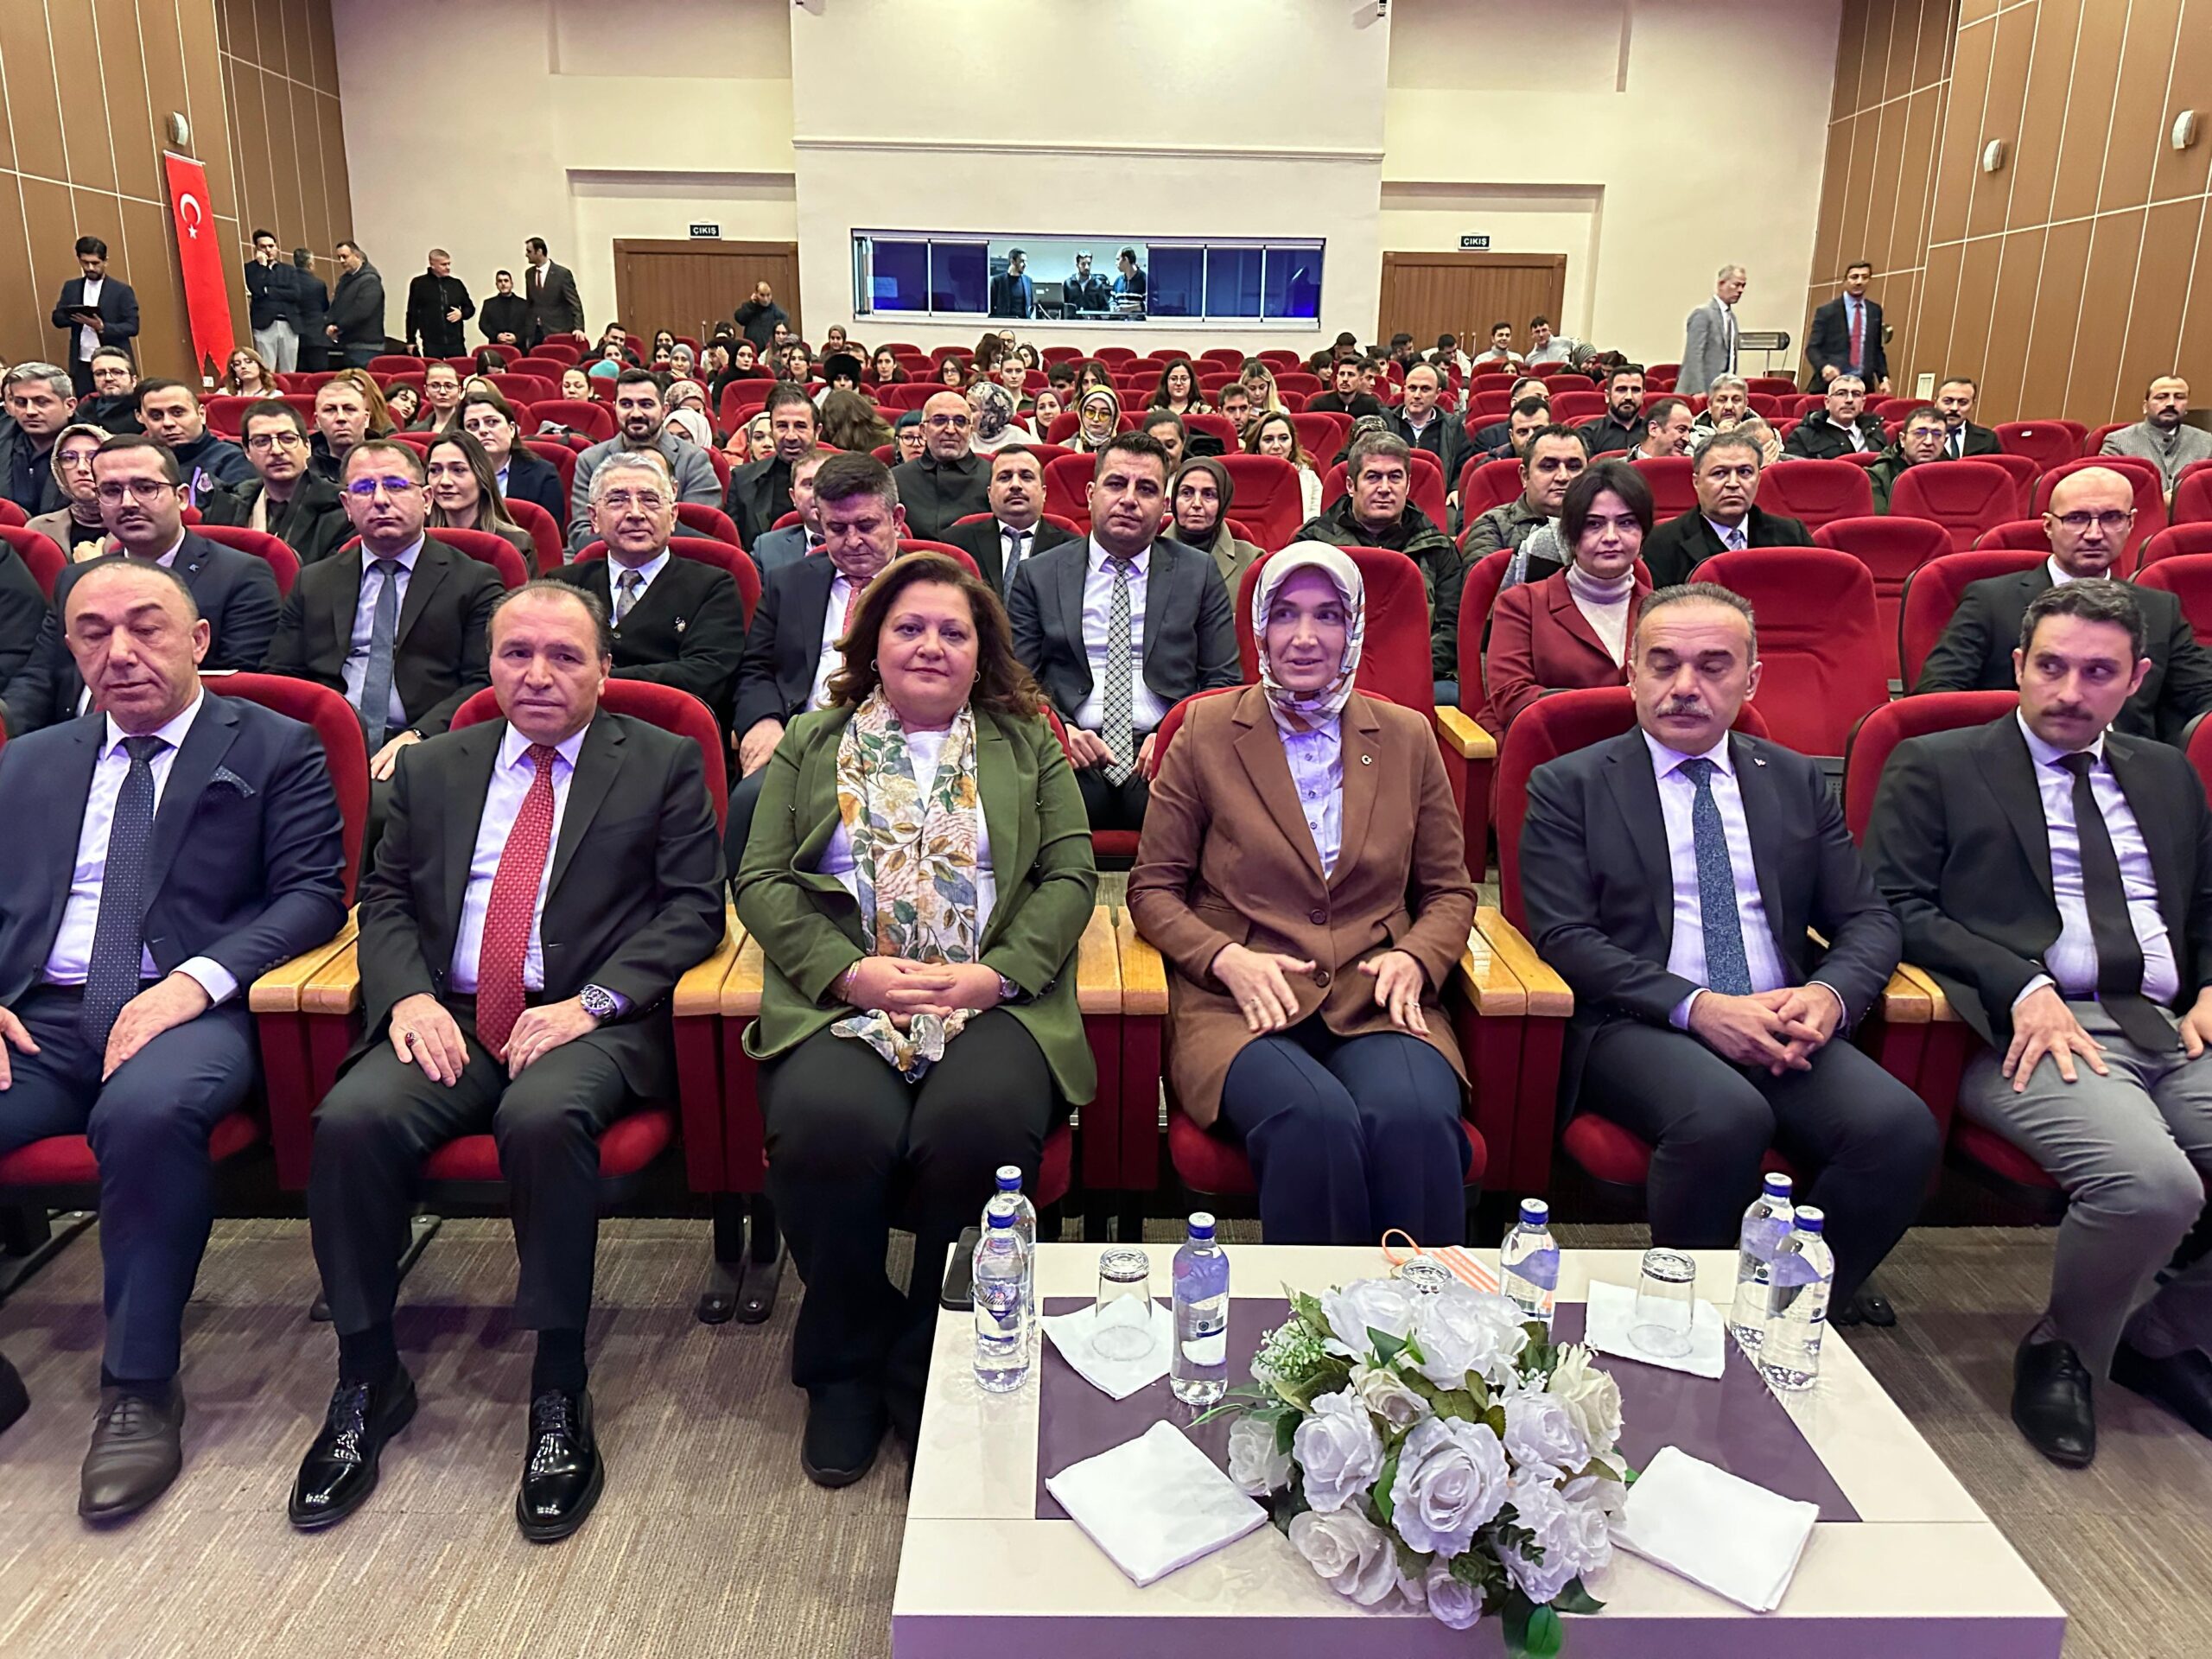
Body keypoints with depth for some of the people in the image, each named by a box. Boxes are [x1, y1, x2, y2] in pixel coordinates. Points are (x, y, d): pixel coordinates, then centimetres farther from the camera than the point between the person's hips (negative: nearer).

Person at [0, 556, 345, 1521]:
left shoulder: (275, 751, 8)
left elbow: (312, 896, -1)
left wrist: (198, 979, -16)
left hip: (191, 1009, -4)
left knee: (148, 1111, -36)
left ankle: (140, 1390, -19)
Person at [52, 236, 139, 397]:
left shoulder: (121, 290, -1)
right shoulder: (70, 287, 11)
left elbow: (132, 327, -7)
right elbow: (57, 318, 8)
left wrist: (102, 327, -22)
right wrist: (75, 316, -14)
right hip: (82, 365, 3)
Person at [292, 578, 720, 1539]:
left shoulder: (664, 764, 8)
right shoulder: (434, 770, 19)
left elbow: (691, 909, 0)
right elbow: (385, 899, 16)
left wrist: (590, 1001, -13)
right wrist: (409, 997, -5)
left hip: (590, 1023, -3)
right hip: (449, 1018, 4)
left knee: (544, 1119, -35)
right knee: (351, 1120, -25)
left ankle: (559, 1394, -18)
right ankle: (367, 1379, -4)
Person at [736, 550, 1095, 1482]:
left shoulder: (1026, 743, 19)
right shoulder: (812, 744, 19)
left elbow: (1070, 875, 8)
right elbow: (762, 881, 9)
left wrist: (994, 973, -8)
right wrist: (848, 970, -8)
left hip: (993, 998, 0)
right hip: (842, 999, 1)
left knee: (982, 1125, -32)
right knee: (830, 1127, -31)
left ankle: (934, 1371, -7)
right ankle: (845, 1369, -3)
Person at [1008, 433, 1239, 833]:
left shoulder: (1198, 573, 16)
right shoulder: (1037, 575, 15)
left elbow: (1225, 681, 12)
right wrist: (1059, 729, -10)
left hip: (1166, 757, 0)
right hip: (1072, 756, 0)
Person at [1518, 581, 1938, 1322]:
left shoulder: (1798, 782, 19)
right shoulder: (1569, 786, 6)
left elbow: (1868, 921, 15)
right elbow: (1564, 937, -5)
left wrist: (1829, 995, -9)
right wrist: (1696, 1007, -17)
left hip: (1785, 1026, 4)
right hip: (1635, 1026, -4)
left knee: (1901, 1128, -25)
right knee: (1725, 1116, -35)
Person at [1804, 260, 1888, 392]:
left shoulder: (1875, 311, 15)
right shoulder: (1826, 311, 2)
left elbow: (1877, 348, 20)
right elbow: (1812, 348, -3)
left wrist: (1883, 377, 6)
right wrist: (1823, 367, -23)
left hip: (1863, 385, 3)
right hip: (1830, 384, -3)